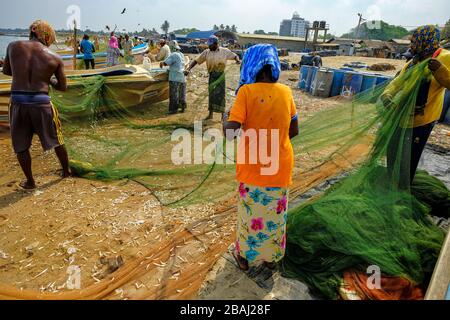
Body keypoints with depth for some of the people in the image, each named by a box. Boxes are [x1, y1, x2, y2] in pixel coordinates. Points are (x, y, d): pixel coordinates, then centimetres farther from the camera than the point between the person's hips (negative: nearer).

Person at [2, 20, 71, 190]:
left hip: (18, 101, 1)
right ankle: (66, 171, 36)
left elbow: (6, 71, 15)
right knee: (56, 140, 19)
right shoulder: (55, 59, 0)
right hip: (41, 102, 0)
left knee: (20, 145, 16)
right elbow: (63, 87, 7)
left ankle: (30, 182, 25)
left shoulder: (14, 46, 2)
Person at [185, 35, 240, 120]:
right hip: (212, 75, 2)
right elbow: (196, 61, 2)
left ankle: (223, 114, 10)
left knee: (220, 94, -1)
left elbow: (235, 56, 10)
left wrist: (238, 60, -12)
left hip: (220, 75, -2)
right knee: (211, 94, 8)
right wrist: (189, 69, -10)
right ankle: (211, 114, 19)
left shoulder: (224, 51, 0)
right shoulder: (206, 52, 3)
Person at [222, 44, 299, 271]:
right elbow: (294, 131, 5)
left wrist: (225, 117, -1)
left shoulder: (246, 91, -15)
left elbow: (229, 133, -22)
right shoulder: (286, 92, -3)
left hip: (253, 167, -3)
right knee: (275, 213, 19)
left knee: (249, 212, 17)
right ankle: (271, 258, 39)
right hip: (280, 167, 3)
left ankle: (244, 257, 37)